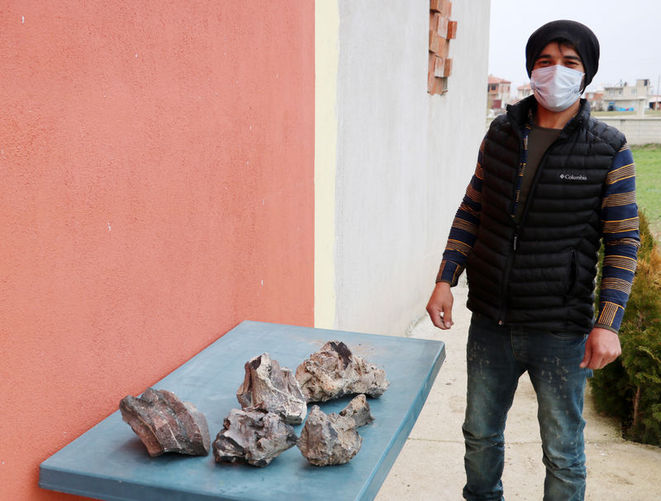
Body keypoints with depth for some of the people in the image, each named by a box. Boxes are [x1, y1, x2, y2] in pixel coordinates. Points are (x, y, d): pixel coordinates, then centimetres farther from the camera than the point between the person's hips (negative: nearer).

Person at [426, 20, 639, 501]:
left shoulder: (609, 151, -7)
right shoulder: (502, 134, 3)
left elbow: (623, 242, -5)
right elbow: (471, 213, 9)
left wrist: (608, 323, -13)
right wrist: (445, 280, 2)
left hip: (560, 333, -3)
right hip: (490, 322, 4)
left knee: (563, 453, 11)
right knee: (480, 433, 19)